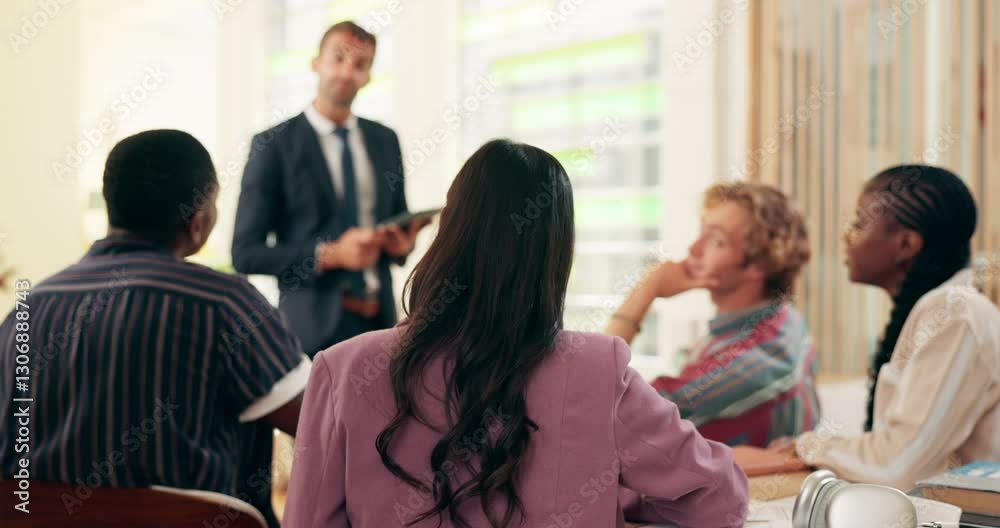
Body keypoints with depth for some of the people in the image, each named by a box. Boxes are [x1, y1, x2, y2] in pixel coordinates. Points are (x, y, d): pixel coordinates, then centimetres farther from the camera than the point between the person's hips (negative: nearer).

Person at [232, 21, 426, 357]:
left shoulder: (384, 140, 9)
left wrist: (401, 242, -5)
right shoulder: (274, 145, -5)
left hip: (380, 320, 4)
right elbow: (245, 253, -8)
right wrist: (330, 255, -19)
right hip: (314, 325, -4)